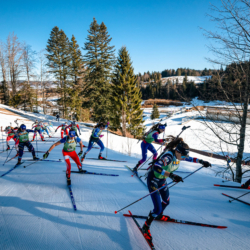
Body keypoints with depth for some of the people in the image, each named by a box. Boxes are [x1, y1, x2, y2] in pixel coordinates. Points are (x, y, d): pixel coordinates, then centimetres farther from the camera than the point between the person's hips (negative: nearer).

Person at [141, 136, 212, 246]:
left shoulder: (178, 155, -11)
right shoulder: (168, 156, -36)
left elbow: (189, 158, 10)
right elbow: (156, 168, -50)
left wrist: (201, 161, 7)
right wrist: (171, 175, -56)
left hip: (162, 180, 8)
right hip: (153, 180, -8)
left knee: (166, 202, 25)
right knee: (158, 208, -9)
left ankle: (159, 215, 56)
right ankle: (145, 227, 14)